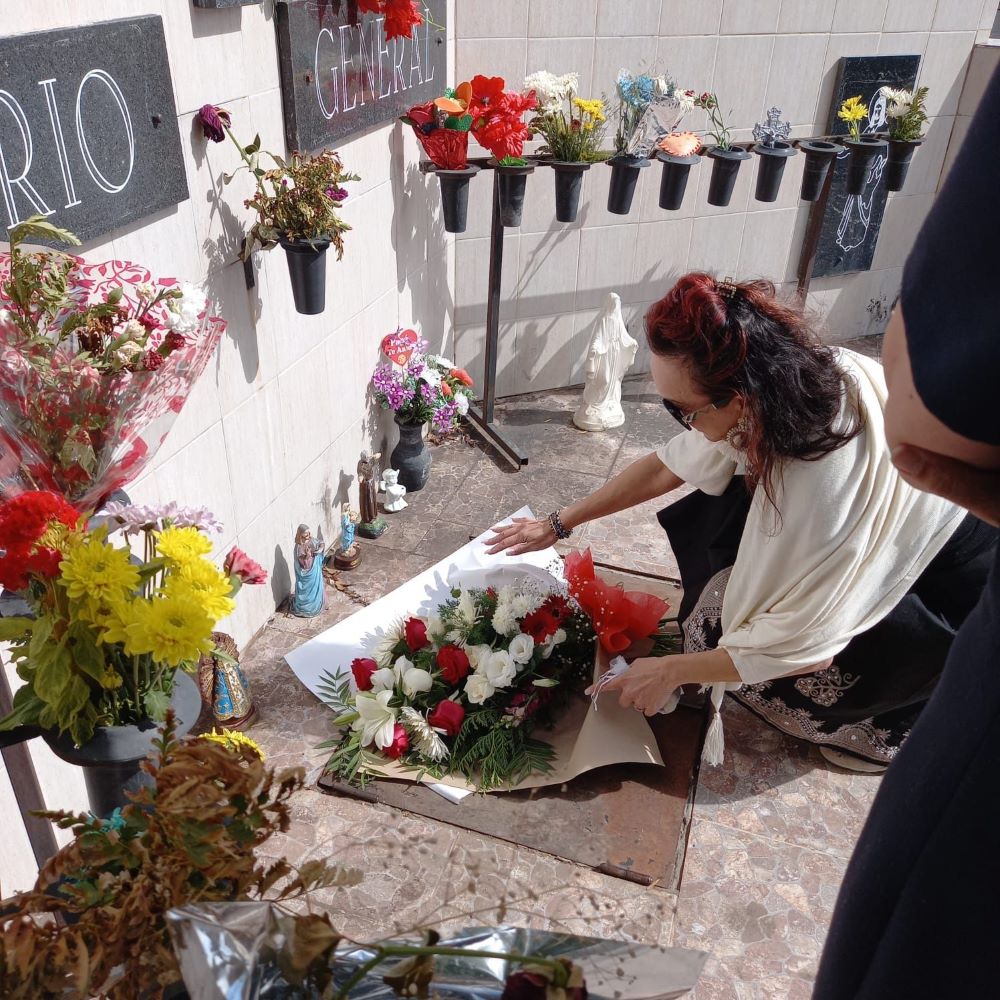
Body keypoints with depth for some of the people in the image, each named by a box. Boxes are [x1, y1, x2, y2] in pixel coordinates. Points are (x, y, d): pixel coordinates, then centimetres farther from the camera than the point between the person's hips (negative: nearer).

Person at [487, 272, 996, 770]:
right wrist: (557, 524, 2)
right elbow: (667, 467, -4)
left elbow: (803, 646, -29)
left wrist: (672, 670, -17)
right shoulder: (796, 377, -18)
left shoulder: (825, 478, -40)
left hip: (949, 593, -7)